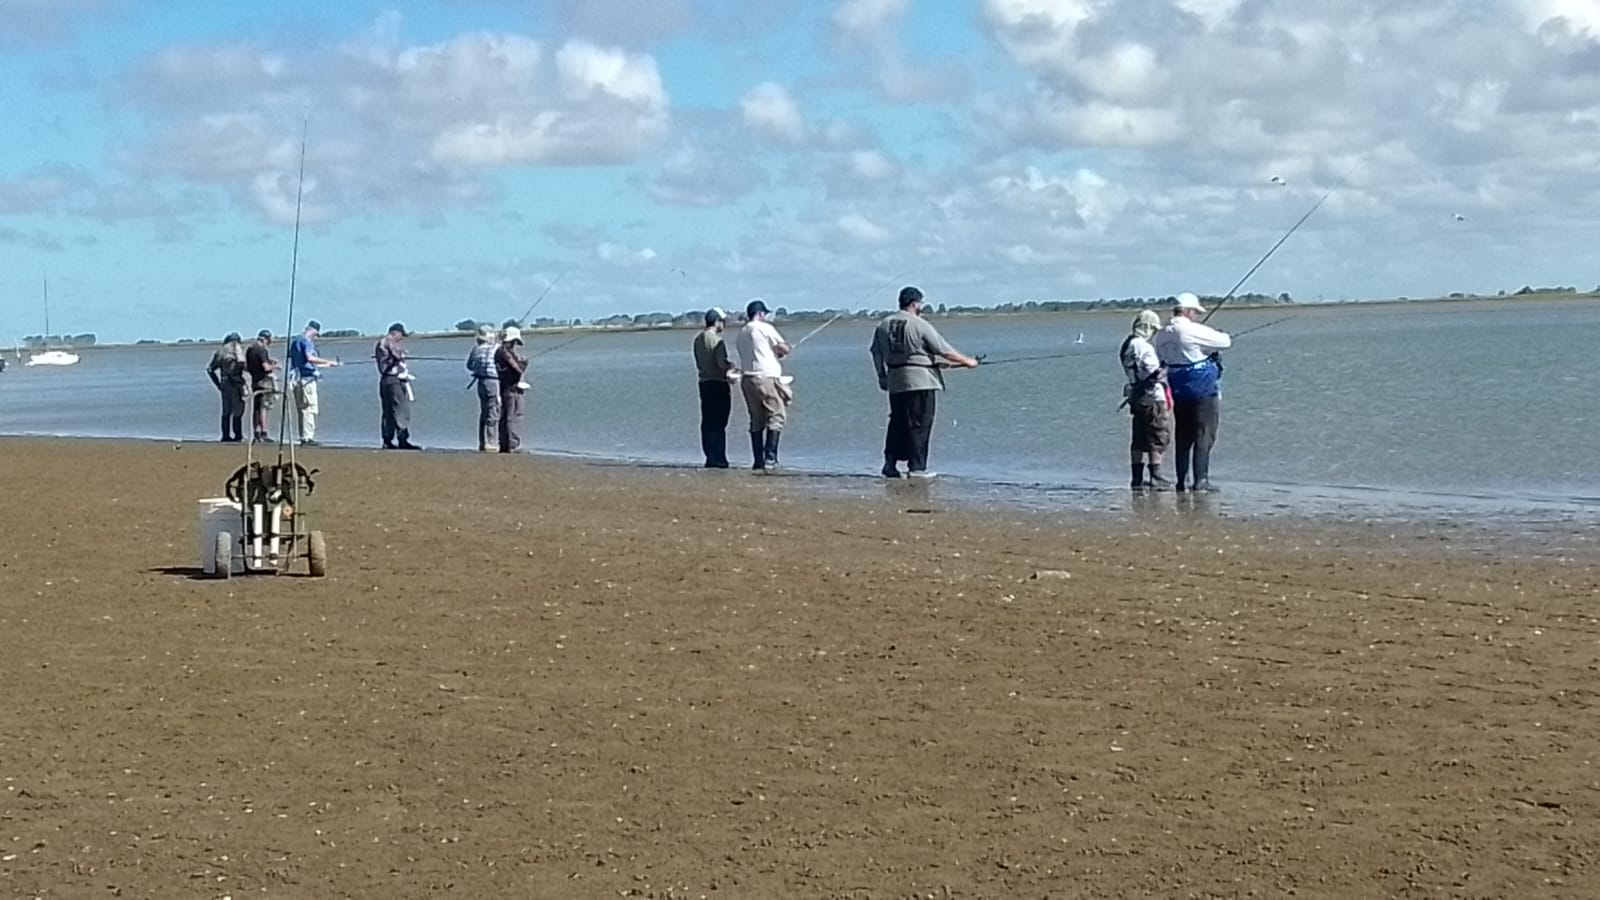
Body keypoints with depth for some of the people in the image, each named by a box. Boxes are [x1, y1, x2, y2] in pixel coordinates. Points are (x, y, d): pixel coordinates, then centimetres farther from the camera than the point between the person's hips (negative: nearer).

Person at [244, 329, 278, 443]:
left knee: (256, 408, 10)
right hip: (264, 381, -8)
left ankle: (256, 434, 12)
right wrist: (274, 366, -3)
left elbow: (246, 367, 19)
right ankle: (263, 434, -10)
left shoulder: (249, 350, 12)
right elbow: (266, 367, -21)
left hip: (254, 381, 8)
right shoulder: (262, 350, -14)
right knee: (264, 407, -8)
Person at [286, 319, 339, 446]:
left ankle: (303, 437, 13)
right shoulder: (306, 341, -9)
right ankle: (307, 437, -12)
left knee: (301, 409, 11)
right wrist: (328, 361, -22)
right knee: (310, 409, -8)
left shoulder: (295, 342, 21)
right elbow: (310, 358, -25)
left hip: (297, 379, 9)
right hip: (307, 378, -9)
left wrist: (326, 365, 31)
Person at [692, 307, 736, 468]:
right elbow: (722, 363, -19)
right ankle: (717, 459, -6)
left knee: (707, 423, 10)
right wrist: (732, 366, 1)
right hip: (719, 384, -8)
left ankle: (710, 457, 13)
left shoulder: (698, 339, 12)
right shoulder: (717, 340, -14)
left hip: (704, 382, 8)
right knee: (718, 424, -5)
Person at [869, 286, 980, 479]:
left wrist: (882, 376, 23)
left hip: (895, 381, 6)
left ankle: (890, 463, 9)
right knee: (919, 425, -2)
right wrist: (967, 361, 5)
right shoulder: (920, 325, -10)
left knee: (897, 423, 13)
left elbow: (876, 352, 13)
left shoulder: (884, 324, 8)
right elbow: (945, 351, -7)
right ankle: (917, 467, -2)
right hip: (921, 381, -6)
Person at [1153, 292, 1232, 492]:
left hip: (1178, 391, 7)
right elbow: (1225, 341, -8)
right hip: (1203, 390, -7)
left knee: (1183, 438, 11)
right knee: (1204, 436, -2)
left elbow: (1158, 360, 15)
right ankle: (1201, 480, -6)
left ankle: (1181, 481, 11)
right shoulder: (1194, 331, -15)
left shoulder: (1162, 335, 6)